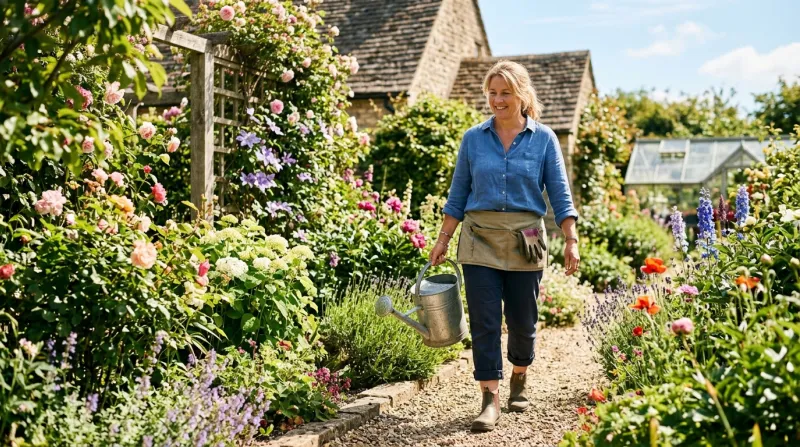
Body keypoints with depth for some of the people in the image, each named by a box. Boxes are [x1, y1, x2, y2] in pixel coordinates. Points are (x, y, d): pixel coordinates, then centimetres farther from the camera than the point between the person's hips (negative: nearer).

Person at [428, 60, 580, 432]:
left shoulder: (544, 139, 2)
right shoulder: (473, 138, 5)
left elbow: (560, 194, 2)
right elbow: (458, 194, 9)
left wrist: (571, 240, -5)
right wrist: (443, 240, 6)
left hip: (525, 240, 0)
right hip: (479, 238, 1)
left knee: (522, 319, 9)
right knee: (484, 320, -4)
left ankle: (519, 379, 35)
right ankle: (490, 400, 2)